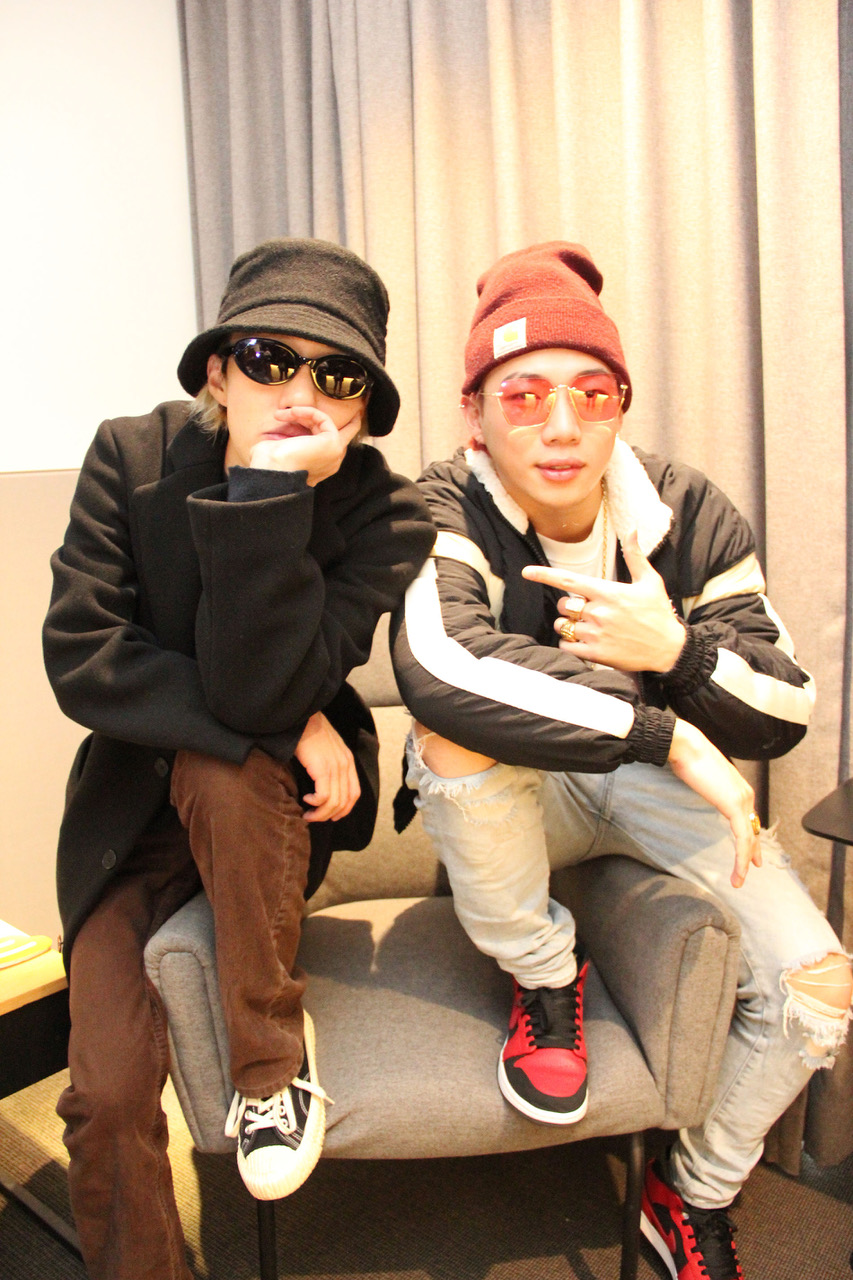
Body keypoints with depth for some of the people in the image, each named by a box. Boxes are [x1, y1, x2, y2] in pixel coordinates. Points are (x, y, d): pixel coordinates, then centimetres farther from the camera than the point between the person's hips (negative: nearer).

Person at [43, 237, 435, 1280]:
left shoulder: (387, 515, -17)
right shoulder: (133, 457, -11)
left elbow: (253, 691, -28)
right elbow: (78, 658, -17)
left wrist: (268, 491, -36)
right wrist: (282, 724, -24)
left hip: (272, 806, -1)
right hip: (132, 808, 2)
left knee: (219, 768, -36)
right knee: (109, 1091, -9)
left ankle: (274, 1062, -13)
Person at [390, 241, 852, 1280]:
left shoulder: (688, 514, -11)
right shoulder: (447, 513, -19)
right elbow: (439, 670, -42)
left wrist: (677, 652, -29)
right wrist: (668, 735, -39)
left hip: (658, 784, 3)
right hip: (511, 801, -2)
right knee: (456, 735, -36)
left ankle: (696, 1195, 18)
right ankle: (544, 982, -7)